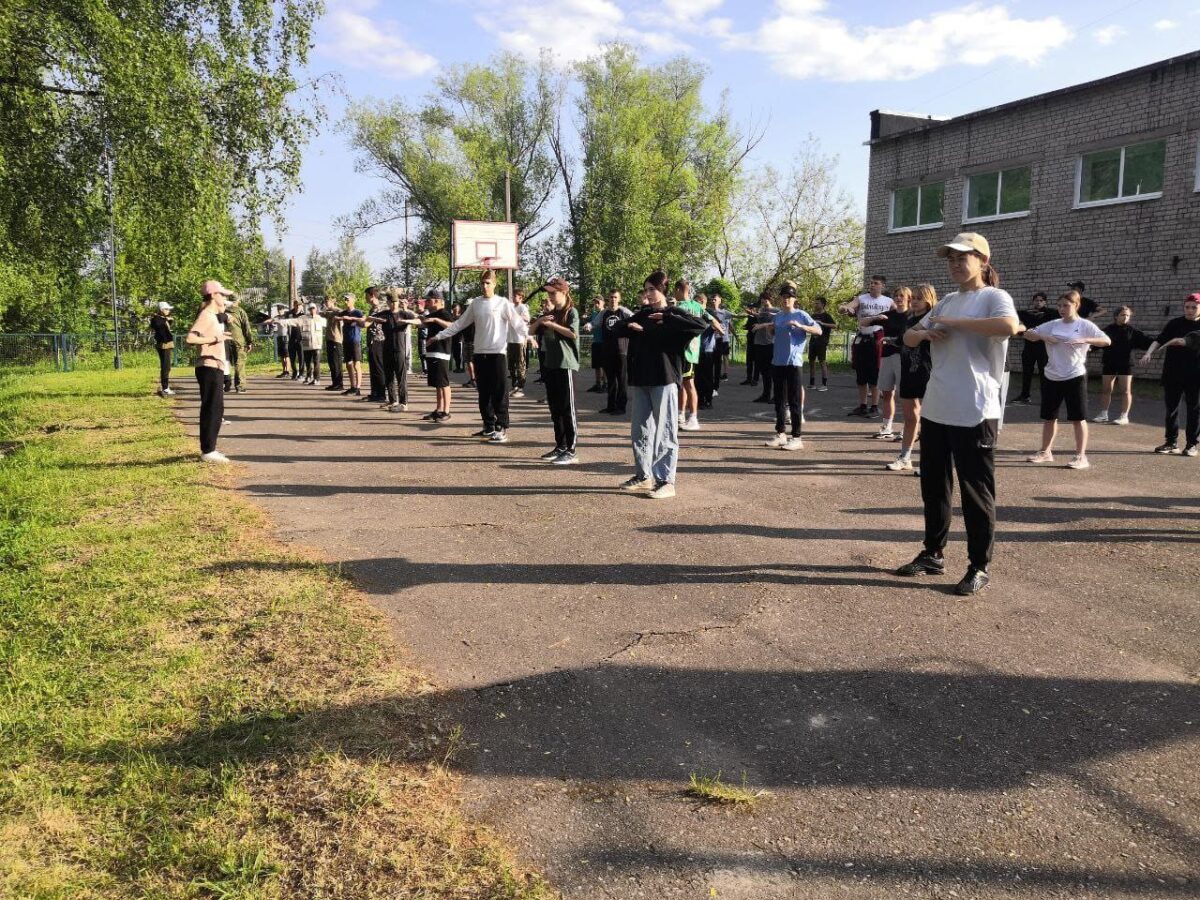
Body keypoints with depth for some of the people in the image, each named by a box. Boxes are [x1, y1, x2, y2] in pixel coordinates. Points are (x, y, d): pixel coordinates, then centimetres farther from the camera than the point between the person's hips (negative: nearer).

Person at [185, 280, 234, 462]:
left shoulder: (212, 316, 17)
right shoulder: (206, 316, -14)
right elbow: (190, 338, -26)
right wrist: (215, 339, -24)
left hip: (215, 368, 10)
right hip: (209, 368, -10)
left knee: (216, 409, 15)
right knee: (212, 409, -8)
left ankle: (209, 448, 22)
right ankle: (207, 451, -4)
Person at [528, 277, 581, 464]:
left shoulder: (571, 311, -5)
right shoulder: (549, 313, 15)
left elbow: (573, 333, -20)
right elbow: (531, 330, 15)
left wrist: (551, 323, -16)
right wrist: (540, 319, -3)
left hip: (566, 365, -7)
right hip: (551, 364, 7)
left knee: (567, 408, -6)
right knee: (554, 408, 11)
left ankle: (570, 451, -4)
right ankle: (560, 446, 20)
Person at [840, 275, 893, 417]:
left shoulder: (889, 302, 3)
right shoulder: (860, 299, 2)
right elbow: (847, 307, -14)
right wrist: (844, 308, -38)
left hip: (878, 340, -2)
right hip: (861, 339, 2)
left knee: (875, 374, -2)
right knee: (861, 374, 8)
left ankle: (875, 408, 4)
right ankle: (862, 406, 18)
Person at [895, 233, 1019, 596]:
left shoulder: (993, 296, -5)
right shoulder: (947, 301, 16)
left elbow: (1008, 325, -28)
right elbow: (908, 337, 22)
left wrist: (953, 322, -19)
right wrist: (922, 333, -2)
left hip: (973, 414, -7)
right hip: (935, 411, 8)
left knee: (976, 492, 1)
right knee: (933, 486, 15)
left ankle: (979, 567, 12)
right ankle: (933, 554, 28)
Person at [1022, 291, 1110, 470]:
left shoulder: (1085, 325, -5)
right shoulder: (1052, 325, 7)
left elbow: (1107, 341, -14)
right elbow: (1028, 334, 9)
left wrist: (1084, 340, -28)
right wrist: (1043, 337, -10)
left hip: (1075, 377, -5)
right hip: (1051, 377, 5)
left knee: (1078, 418, -1)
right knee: (1048, 416, 13)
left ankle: (1081, 456, 3)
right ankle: (1046, 452, 25)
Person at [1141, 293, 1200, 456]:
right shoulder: (1175, 323, 4)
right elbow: (1160, 339, -5)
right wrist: (1149, 352, -22)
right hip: (1172, 373, 2)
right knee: (1171, 408, 7)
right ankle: (1171, 443, 16)